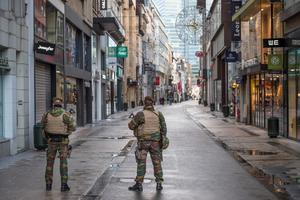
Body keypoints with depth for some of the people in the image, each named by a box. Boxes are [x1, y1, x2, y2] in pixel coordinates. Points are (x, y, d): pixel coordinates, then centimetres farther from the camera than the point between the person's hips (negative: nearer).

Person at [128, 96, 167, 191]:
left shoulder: (141, 114, -11)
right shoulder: (158, 114, 0)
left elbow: (131, 126, -6)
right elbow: (163, 128, -1)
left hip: (143, 141, -3)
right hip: (155, 142, 3)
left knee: (141, 163, 2)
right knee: (157, 162, 9)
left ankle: (139, 184, 3)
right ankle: (159, 184, 9)